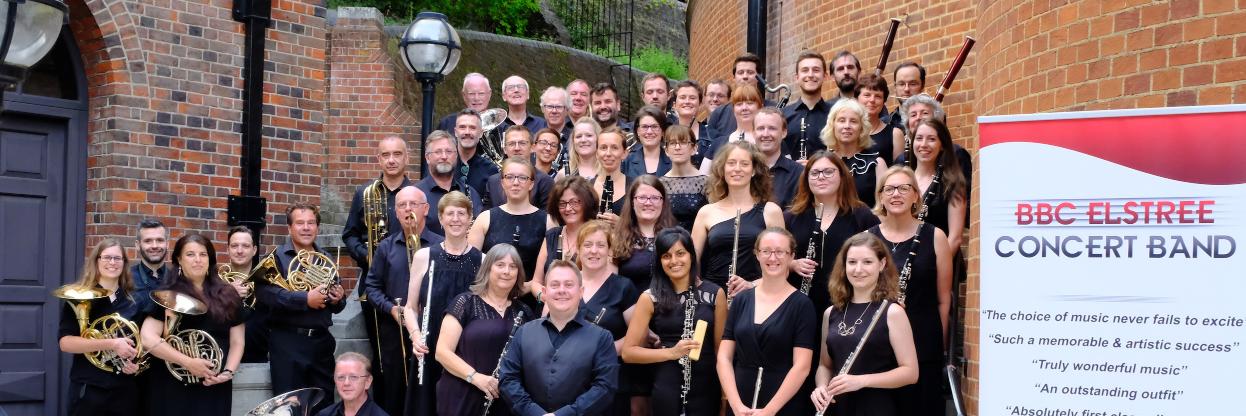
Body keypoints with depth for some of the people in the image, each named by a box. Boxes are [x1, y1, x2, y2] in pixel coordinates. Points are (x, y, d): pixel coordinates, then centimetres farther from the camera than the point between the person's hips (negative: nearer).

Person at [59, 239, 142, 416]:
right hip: (88, 390, -4)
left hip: (125, 390, 4)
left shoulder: (133, 300, 7)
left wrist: (136, 362, -5)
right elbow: (65, 343, -14)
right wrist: (111, 344, -24)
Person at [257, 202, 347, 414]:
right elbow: (264, 291, -20)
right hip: (288, 341, -5)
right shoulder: (277, 256, -2)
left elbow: (336, 305, 20)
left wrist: (338, 300, -4)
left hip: (322, 341, 5)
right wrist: (305, 299, -25)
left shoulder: (326, 259, 14)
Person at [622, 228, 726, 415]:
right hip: (666, 389, -1)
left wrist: (726, 392, -2)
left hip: (707, 388, 1)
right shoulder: (650, 298, -3)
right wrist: (671, 352, -16)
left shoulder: (715, 293, 0)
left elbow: (721, 347, 4)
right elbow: (628, 352, -5)